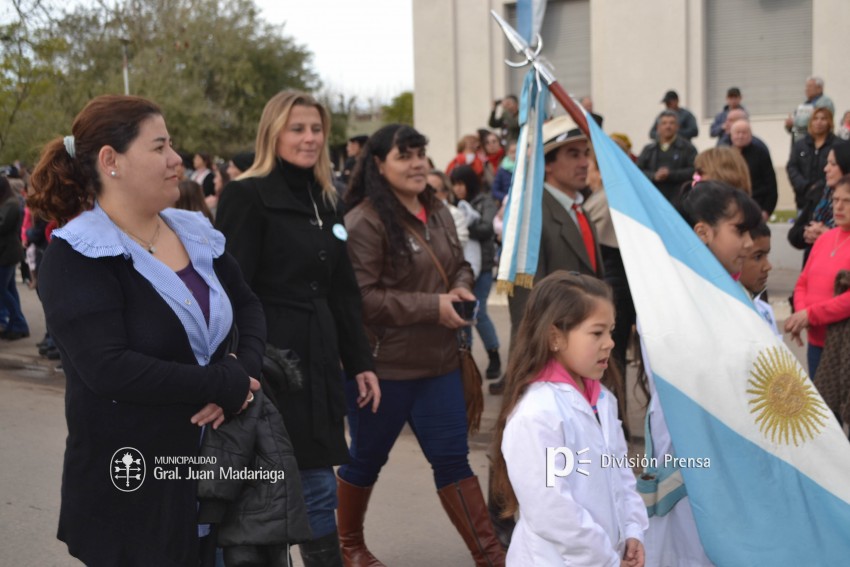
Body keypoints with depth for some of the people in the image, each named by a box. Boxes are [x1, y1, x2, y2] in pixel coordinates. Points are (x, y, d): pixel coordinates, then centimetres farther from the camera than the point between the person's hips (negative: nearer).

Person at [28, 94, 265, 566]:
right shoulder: (76, 257, -14)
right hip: (131, 481, -6)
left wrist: (244, 367, -10)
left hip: (219, 464, 6)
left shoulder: (195, 234, 7)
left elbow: (248, 306, 12)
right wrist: (227, 385, -21)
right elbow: (108, 368, -25)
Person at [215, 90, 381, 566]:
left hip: (318, 357, 7)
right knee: (315, 488, -2)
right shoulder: (247, 196, -8)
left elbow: (344, 291, 17)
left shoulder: (327, 201, 14)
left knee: (316, 489, 11)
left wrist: (360, 362, 14)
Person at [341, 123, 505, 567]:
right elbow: (361, 296, -22)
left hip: (439, 361, 6)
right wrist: (432, 306, -22)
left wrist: (463, 288, -3)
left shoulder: (437, 213, 9)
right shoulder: (365, 221, -17)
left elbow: (459, 265, 21)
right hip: (383, 364, -6)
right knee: (367, 459, 12)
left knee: (452, 458, 8)